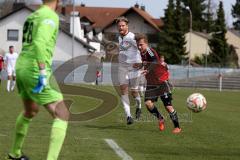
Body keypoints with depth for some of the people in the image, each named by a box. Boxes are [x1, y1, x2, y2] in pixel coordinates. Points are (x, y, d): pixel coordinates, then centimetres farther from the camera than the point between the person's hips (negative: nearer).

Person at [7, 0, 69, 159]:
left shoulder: (32, 16, 18)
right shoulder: (51, 16, -10)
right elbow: (39, 43, -25)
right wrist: (43, 72, -29)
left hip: (21, 68, 9)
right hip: (35, 71, -9)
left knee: (31, 111, 32)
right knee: (62, 115, -8)